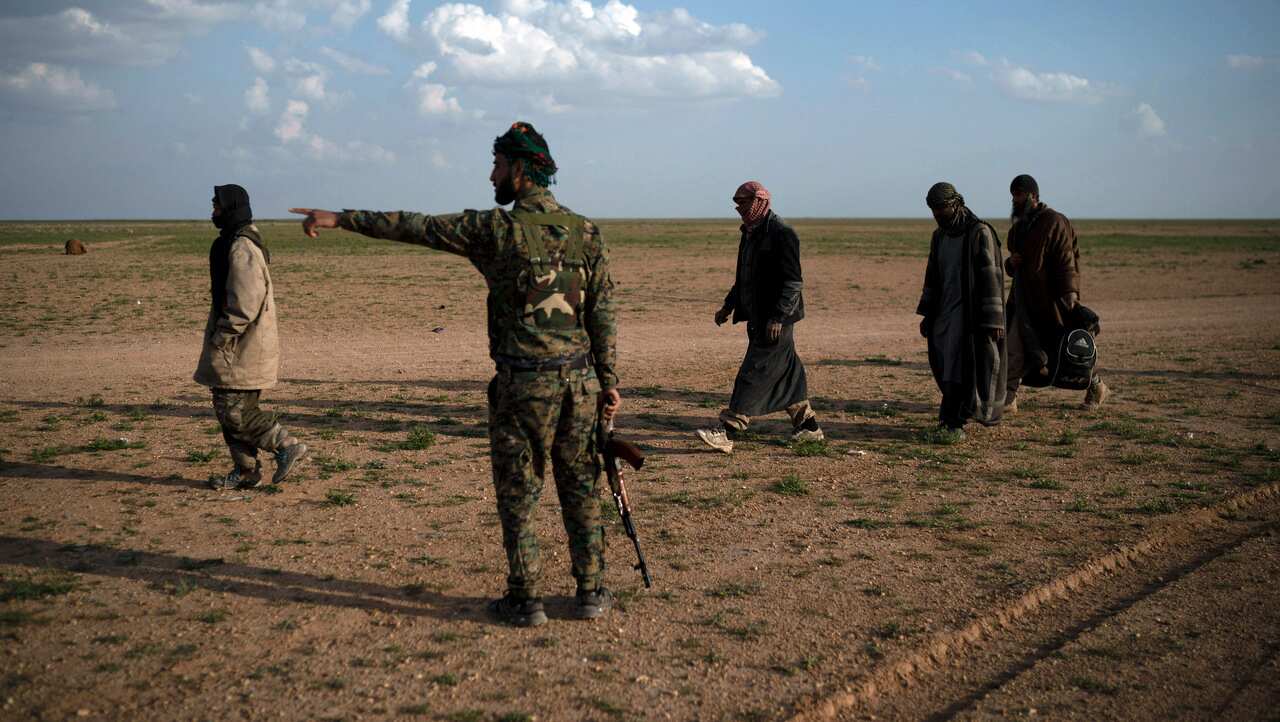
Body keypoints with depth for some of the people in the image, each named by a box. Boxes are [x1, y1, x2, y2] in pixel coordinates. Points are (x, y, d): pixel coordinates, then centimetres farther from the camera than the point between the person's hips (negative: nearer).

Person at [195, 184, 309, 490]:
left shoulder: (242, 248, -18)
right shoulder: (231, 243, 16)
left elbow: (245, 303, -23)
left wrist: (221, 336, -18)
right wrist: (220, 335, 21)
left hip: (241, 346, -10)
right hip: (240, 344, 10)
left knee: (234, 410, -9)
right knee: (229, 407, 12)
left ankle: (287, 446, 1)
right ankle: (246, 471, 17)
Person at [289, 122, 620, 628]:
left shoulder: (498, 228, -9)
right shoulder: (586, 232, 4)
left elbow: (413, 226, -4)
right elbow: (604, 314, 4)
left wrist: (341, 219, 5)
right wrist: (608, 381, 9)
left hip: (524, 382, -4)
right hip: (580, 379, 4)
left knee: (518, 494, 7)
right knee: (580, 489, 14)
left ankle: (525, 601, 13)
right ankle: (592, 593, 20)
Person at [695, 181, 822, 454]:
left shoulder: (781, 234, -15)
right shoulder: (750, 233, 15)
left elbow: (793, 281, -20)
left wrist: (778, 316, -24)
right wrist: (728, 306, 19)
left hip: (775, 321, -10)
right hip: (758, 319, 10)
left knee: (754, 375, -10)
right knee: (785, 373, 16)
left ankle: (727, 433, -12)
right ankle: (808, 425, 27)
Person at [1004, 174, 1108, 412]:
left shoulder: (1054, 222, -11)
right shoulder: (1018, 227, 15)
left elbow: (1066, 262, -15)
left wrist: (1069, 296, -21)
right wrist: (1010, 263, 2)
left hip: (1051, 301, -7)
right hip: (1024, 300, 7)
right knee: (1014, 347, -4)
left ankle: (1096, 387, 26)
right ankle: (1008, 399, -2)